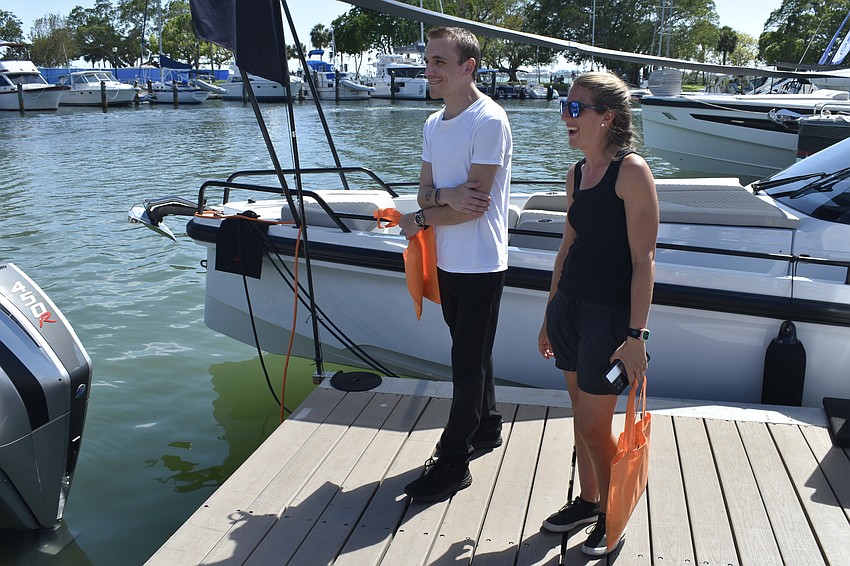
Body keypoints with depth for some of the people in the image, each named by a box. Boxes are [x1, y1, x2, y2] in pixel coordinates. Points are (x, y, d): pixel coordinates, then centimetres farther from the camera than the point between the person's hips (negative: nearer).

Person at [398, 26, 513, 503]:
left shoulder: (489, 121, -16)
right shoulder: (434, 124, 10)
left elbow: (475, 201, -20)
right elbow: (426, 190, 6)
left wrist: (420, 220, -9)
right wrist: (447, 196, -18)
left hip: (481, 265, -8)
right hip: (448, 262, 8)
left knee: (468, 364, 0)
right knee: (471, 355, 20)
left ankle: (453, 464, 10)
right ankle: (488, 427, 38)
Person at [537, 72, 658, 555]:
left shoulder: (632, 170, -14)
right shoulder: (577, 173, 9)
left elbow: (644, 259, -17)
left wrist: (636, 335, -20)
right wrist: (550, 314, 19)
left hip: (610, 314, -7)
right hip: (569, 307, 7)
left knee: (594, 427, 1)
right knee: (583, 415, 18)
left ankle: (613, 515, 24)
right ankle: (588, 501, 36)